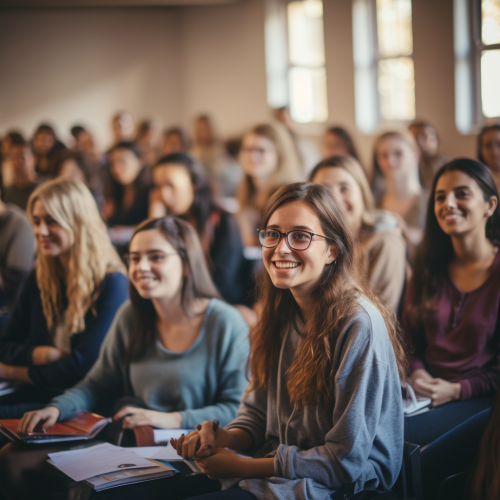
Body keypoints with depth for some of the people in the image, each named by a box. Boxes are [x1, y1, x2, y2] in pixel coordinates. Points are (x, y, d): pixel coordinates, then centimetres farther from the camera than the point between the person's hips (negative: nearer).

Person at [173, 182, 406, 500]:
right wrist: (224, 438, -9)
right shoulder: (281, 314, 6)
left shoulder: (359, 323, -19)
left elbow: (346, 461, -18)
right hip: (280, 472, 7)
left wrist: (241, 466, -14)